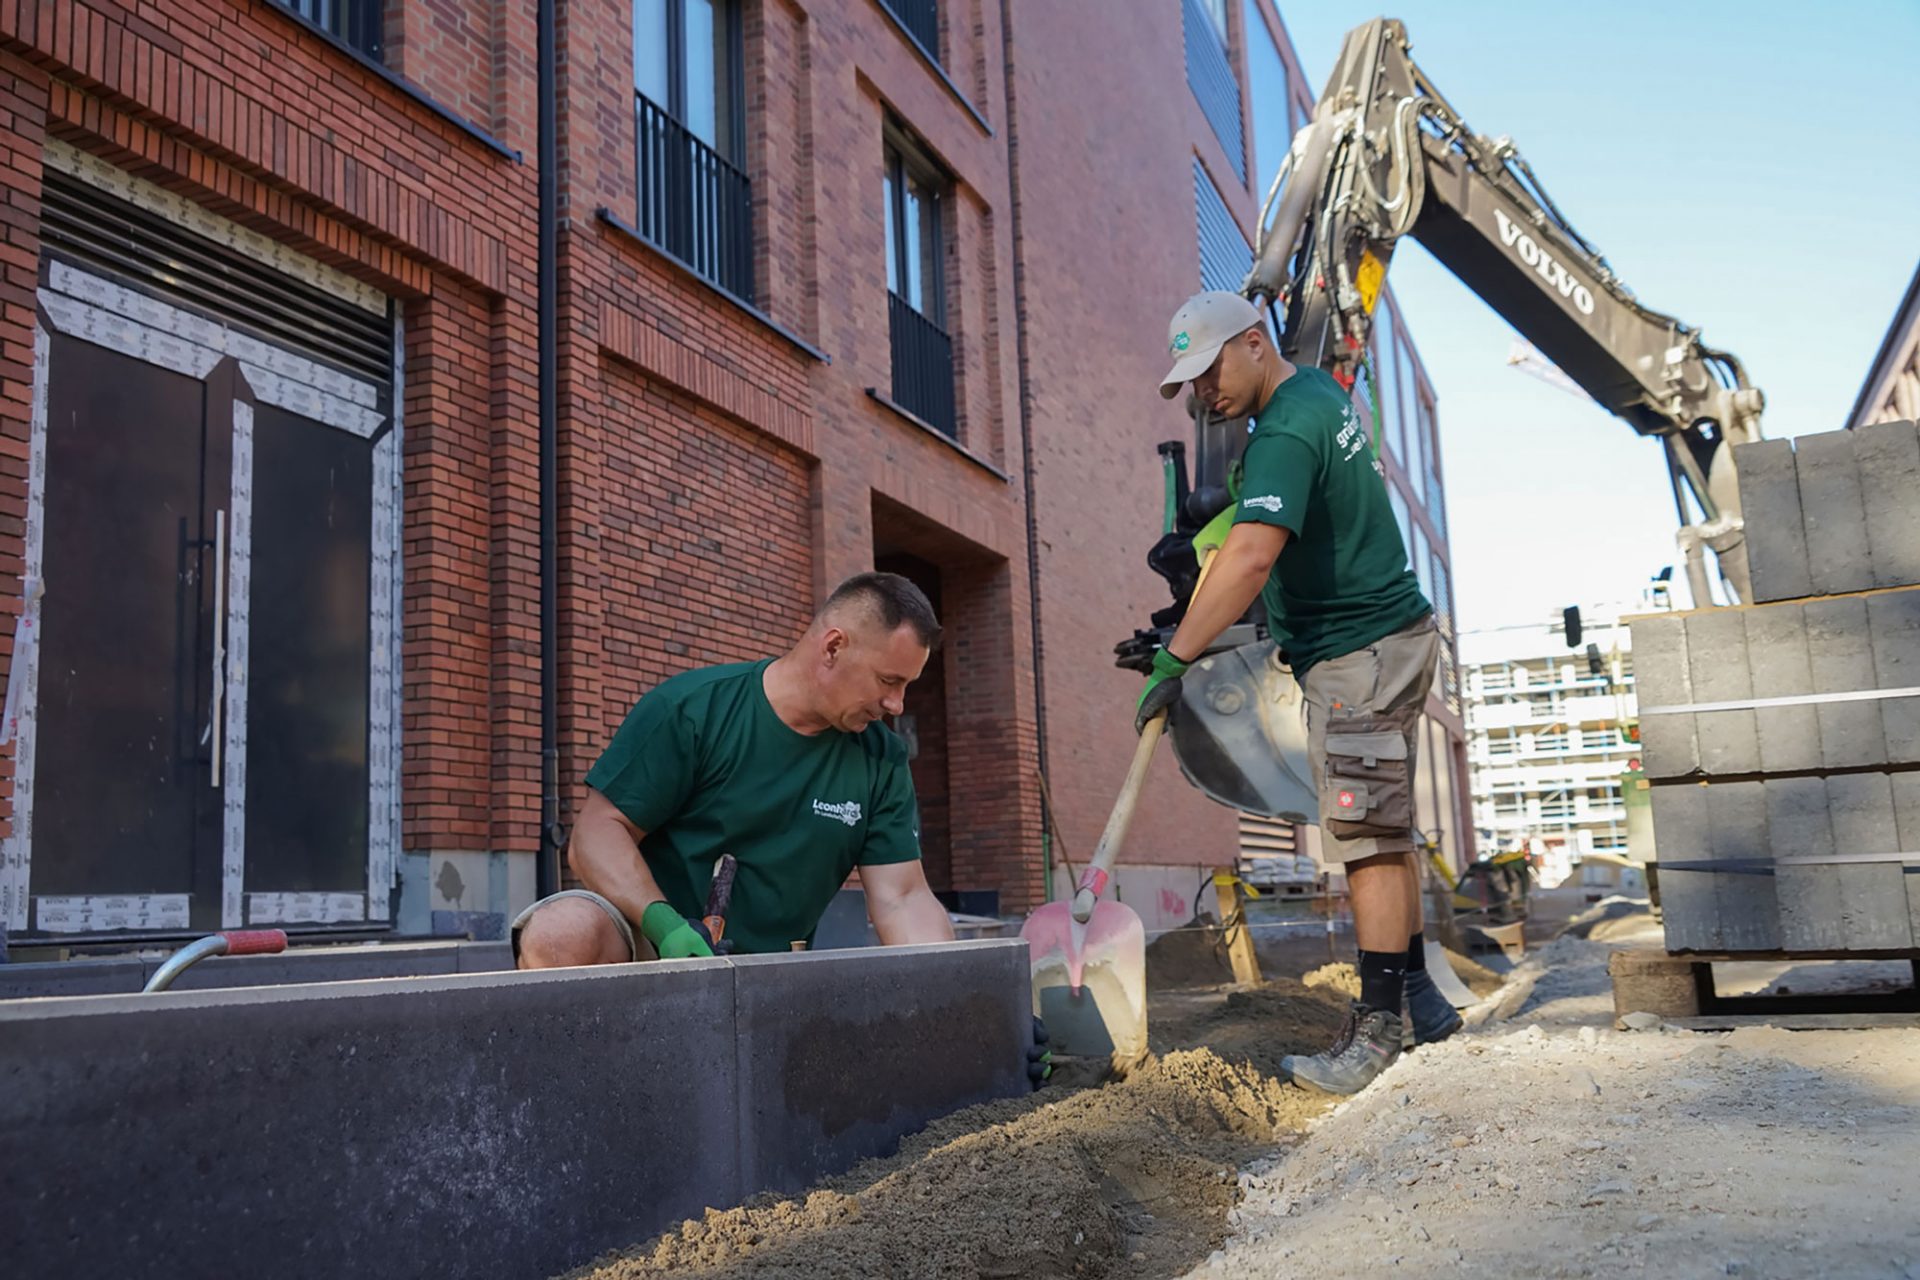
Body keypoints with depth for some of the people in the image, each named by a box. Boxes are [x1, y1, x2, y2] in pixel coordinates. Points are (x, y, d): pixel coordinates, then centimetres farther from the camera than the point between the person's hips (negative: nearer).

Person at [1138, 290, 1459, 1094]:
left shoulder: (1285, 434, -20)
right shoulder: (1321, 390, 13)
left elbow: (1250, 557, -33)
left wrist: (1174, 659, -32)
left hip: (1357, 655, -11)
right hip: (1387, 638, 11)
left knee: (1368, 840, -10)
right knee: (1384, 832, 14)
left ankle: (1377, 1031, -7)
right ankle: (1416, 997, 22)